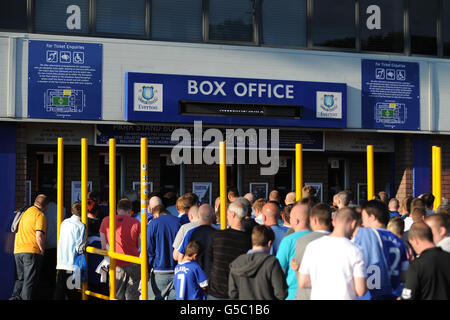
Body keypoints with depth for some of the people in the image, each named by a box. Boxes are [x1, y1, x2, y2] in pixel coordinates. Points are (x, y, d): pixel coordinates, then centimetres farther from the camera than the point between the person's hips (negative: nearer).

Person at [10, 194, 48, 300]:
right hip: (32, 252, -7)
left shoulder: (25, 213, 17)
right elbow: (39, 236, -18)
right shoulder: (40, 215, -8)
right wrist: (42, 251, -5)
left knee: (21, 278, 16)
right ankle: (26, 298, -7)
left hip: (18, 251, 7)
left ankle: (15, 297, 2)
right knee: (30, 280, -3)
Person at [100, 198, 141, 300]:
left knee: (117, 295, 7)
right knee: (132, 295, 7)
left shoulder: (106, 221, 0)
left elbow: (103, 246, 3)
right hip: (133, 264, 0)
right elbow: (140, 245, 3)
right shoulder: (136, 222, -2)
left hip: (117, 265, 0)